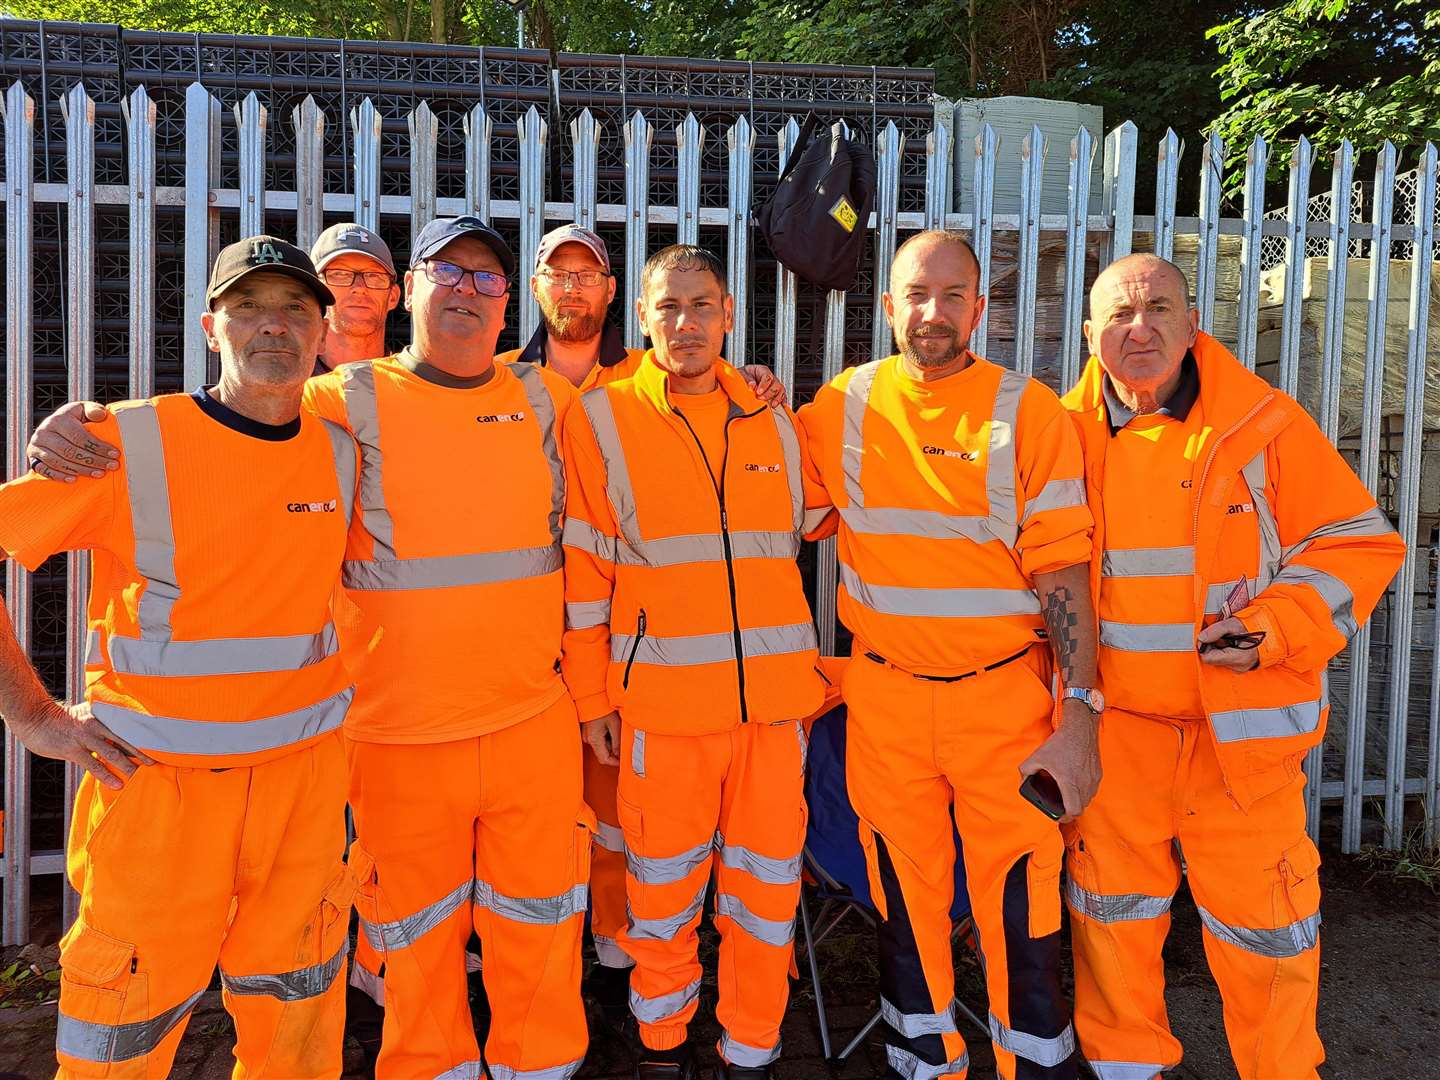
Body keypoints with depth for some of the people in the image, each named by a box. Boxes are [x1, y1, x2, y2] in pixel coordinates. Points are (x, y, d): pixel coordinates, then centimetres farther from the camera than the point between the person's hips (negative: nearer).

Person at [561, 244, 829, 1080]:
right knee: (664, 891, 8)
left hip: (774, 695, 3)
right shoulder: (603, 419, -1)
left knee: (768, 885, 10)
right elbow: (583, 570, 0)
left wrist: (805, 671, 15)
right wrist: (593, 697, -1)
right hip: (661, 698, -3)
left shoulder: (772, 418, 8)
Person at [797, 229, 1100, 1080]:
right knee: (905, 898, 14)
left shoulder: (1029, 411, -4)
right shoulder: (843, 405, 3)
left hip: (1003, 695, -2)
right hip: (884, 698, 2)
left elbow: (1062, 568, -7)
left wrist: (1078, 711, -12)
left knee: (1021, 905, 4)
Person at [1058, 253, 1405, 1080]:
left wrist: (1275, 630, -15)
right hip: (1113, 725, 3)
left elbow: (1359, 543, -1)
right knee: (1113, 905, 13)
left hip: (1243, 725, -2)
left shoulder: (1264, 425, -5)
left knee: (1259, 916, 6)